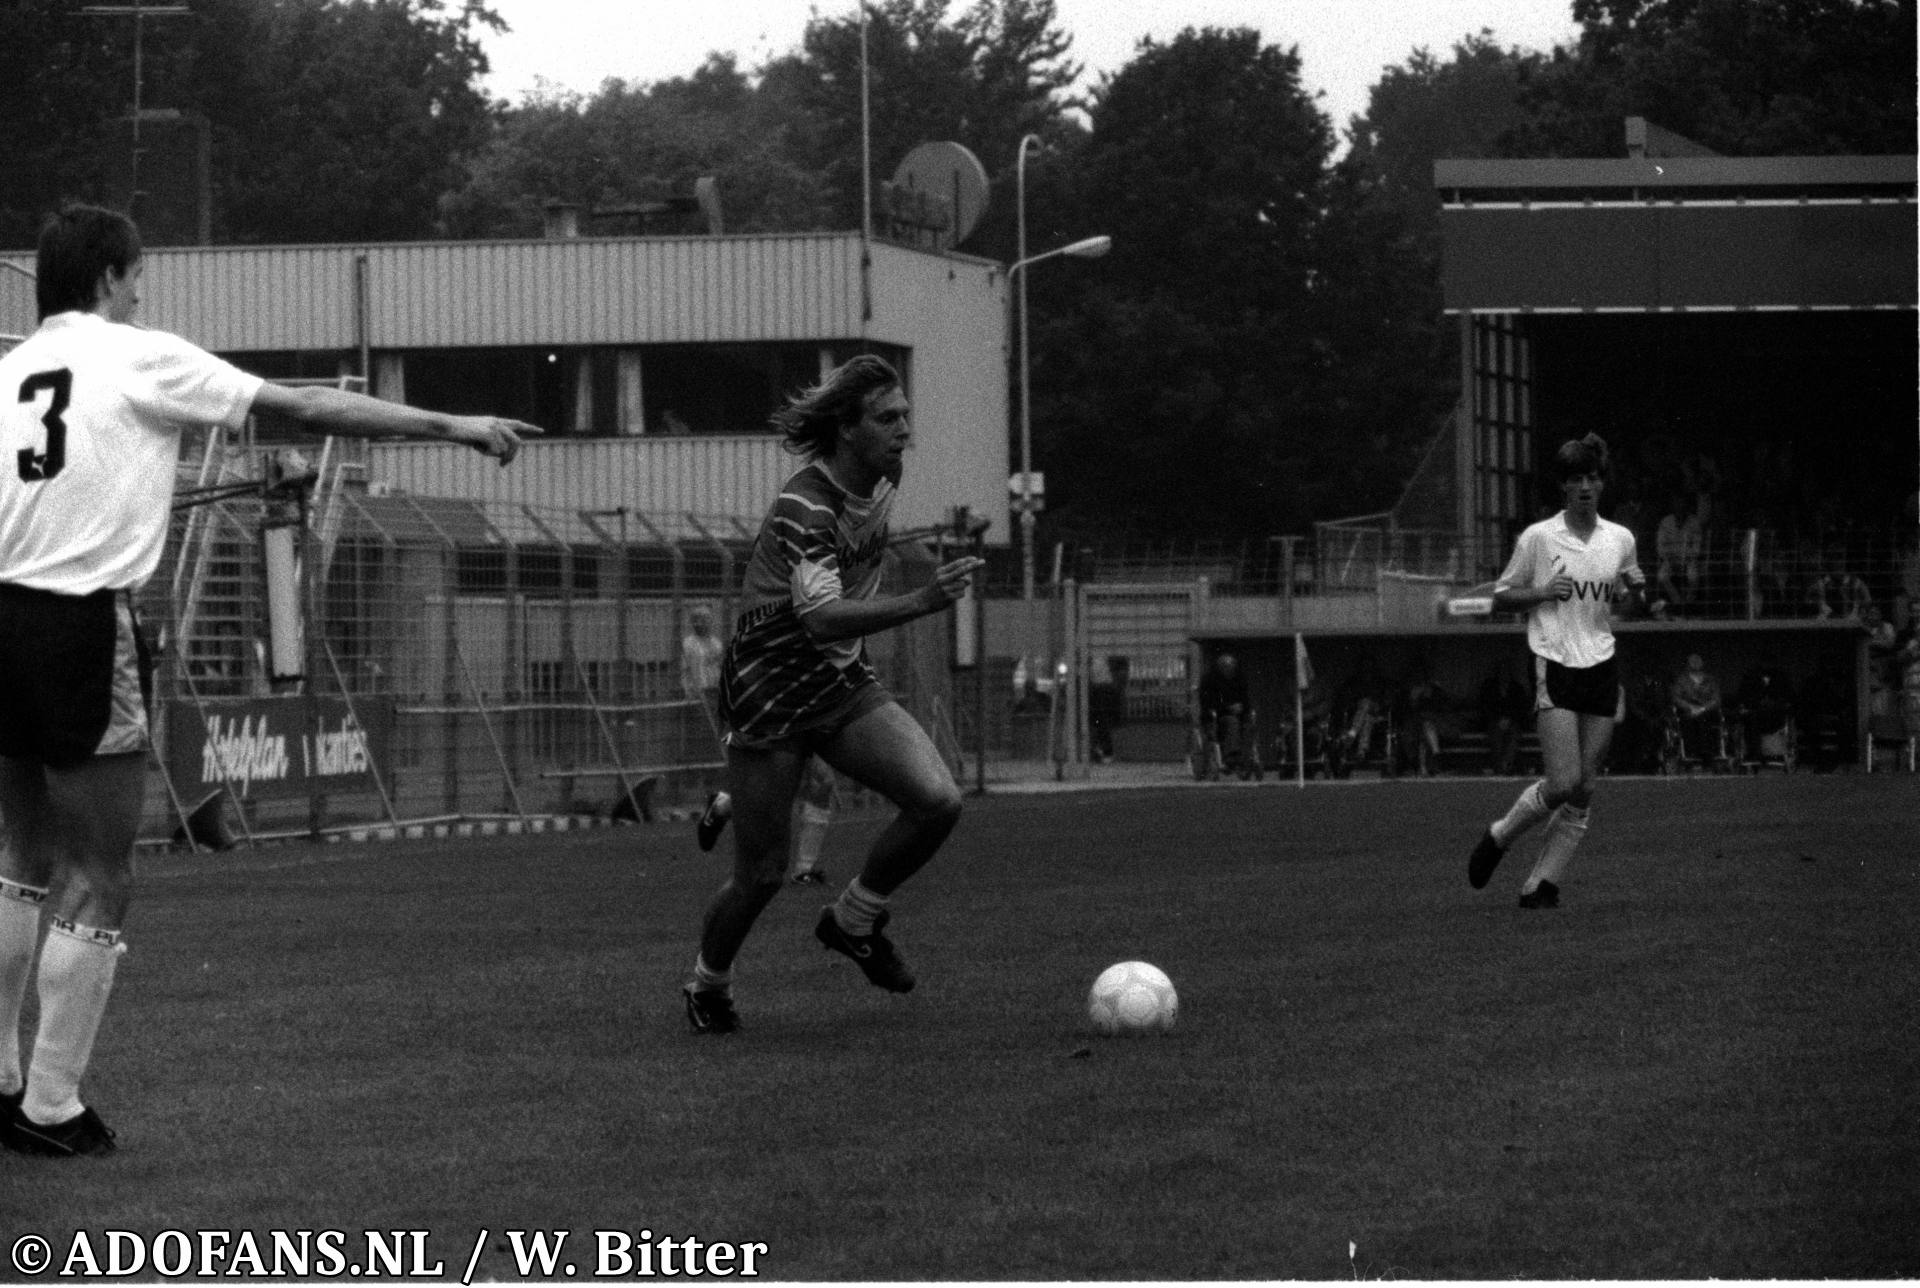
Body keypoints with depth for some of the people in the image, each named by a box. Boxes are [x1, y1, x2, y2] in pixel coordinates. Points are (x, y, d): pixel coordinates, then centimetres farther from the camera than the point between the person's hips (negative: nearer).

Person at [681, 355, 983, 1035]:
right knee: (761, 876, 0)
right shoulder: (804, 507, -25)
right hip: (768, 693, -7)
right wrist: (920, 602, -47)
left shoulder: (882, 482, 1)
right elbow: (821, 618, -38)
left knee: (937, 801, -16)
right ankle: (708, 985, 30)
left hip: (843, 685, 7)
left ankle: (853, 919, 8)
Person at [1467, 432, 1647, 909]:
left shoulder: (1620, 539, 9)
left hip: (1602, 668, 4)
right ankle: (1500, 837, 8)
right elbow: (1500, 597, 5)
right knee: (1563, 783, -16)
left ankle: (1542, 884, 5)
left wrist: (1636, 587, 1)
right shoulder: (1538, 538, -2)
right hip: (1554, 668, -4)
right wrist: (1541, 592, -13)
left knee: (1584, 790, -1)